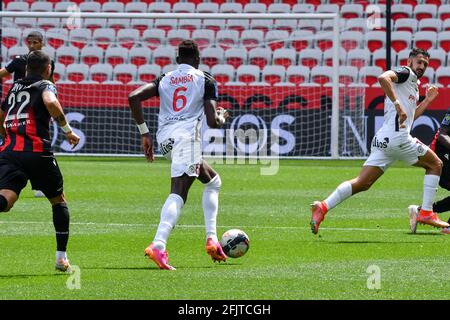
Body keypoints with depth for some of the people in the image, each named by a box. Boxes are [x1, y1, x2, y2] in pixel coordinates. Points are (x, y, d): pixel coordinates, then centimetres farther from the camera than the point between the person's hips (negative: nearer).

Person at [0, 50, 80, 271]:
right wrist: (68, 130, -5)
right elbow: (51, 103, -17)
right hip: (37, 152, -3)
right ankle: (61, 257, 16)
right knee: (58, 201, 19)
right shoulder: (45, 86, 7)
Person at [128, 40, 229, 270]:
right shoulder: (205, 80, 7)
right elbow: (213, 122, -1)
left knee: (213, 181, 23)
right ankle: (158, 246, -36)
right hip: (187, 136, -6)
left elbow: (133, 97, 5)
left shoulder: (164, 79, 19)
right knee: (178, 193, -16)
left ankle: (212, 239, 11)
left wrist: (144, 132, 11)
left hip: (164, 139, 6)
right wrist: (223, 116, 24)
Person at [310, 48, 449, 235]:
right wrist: (398, 104, -25)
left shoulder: (414, 86, 29)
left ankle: (323, 207, -12)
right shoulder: (406, 73, 1)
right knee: (435, 165, 7)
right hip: (397, 136, -9)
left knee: (362, 183, 1)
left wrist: (427, 100, 31)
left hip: (383, 140, 9)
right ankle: (426, 212, 2)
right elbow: (383, 78, -21)